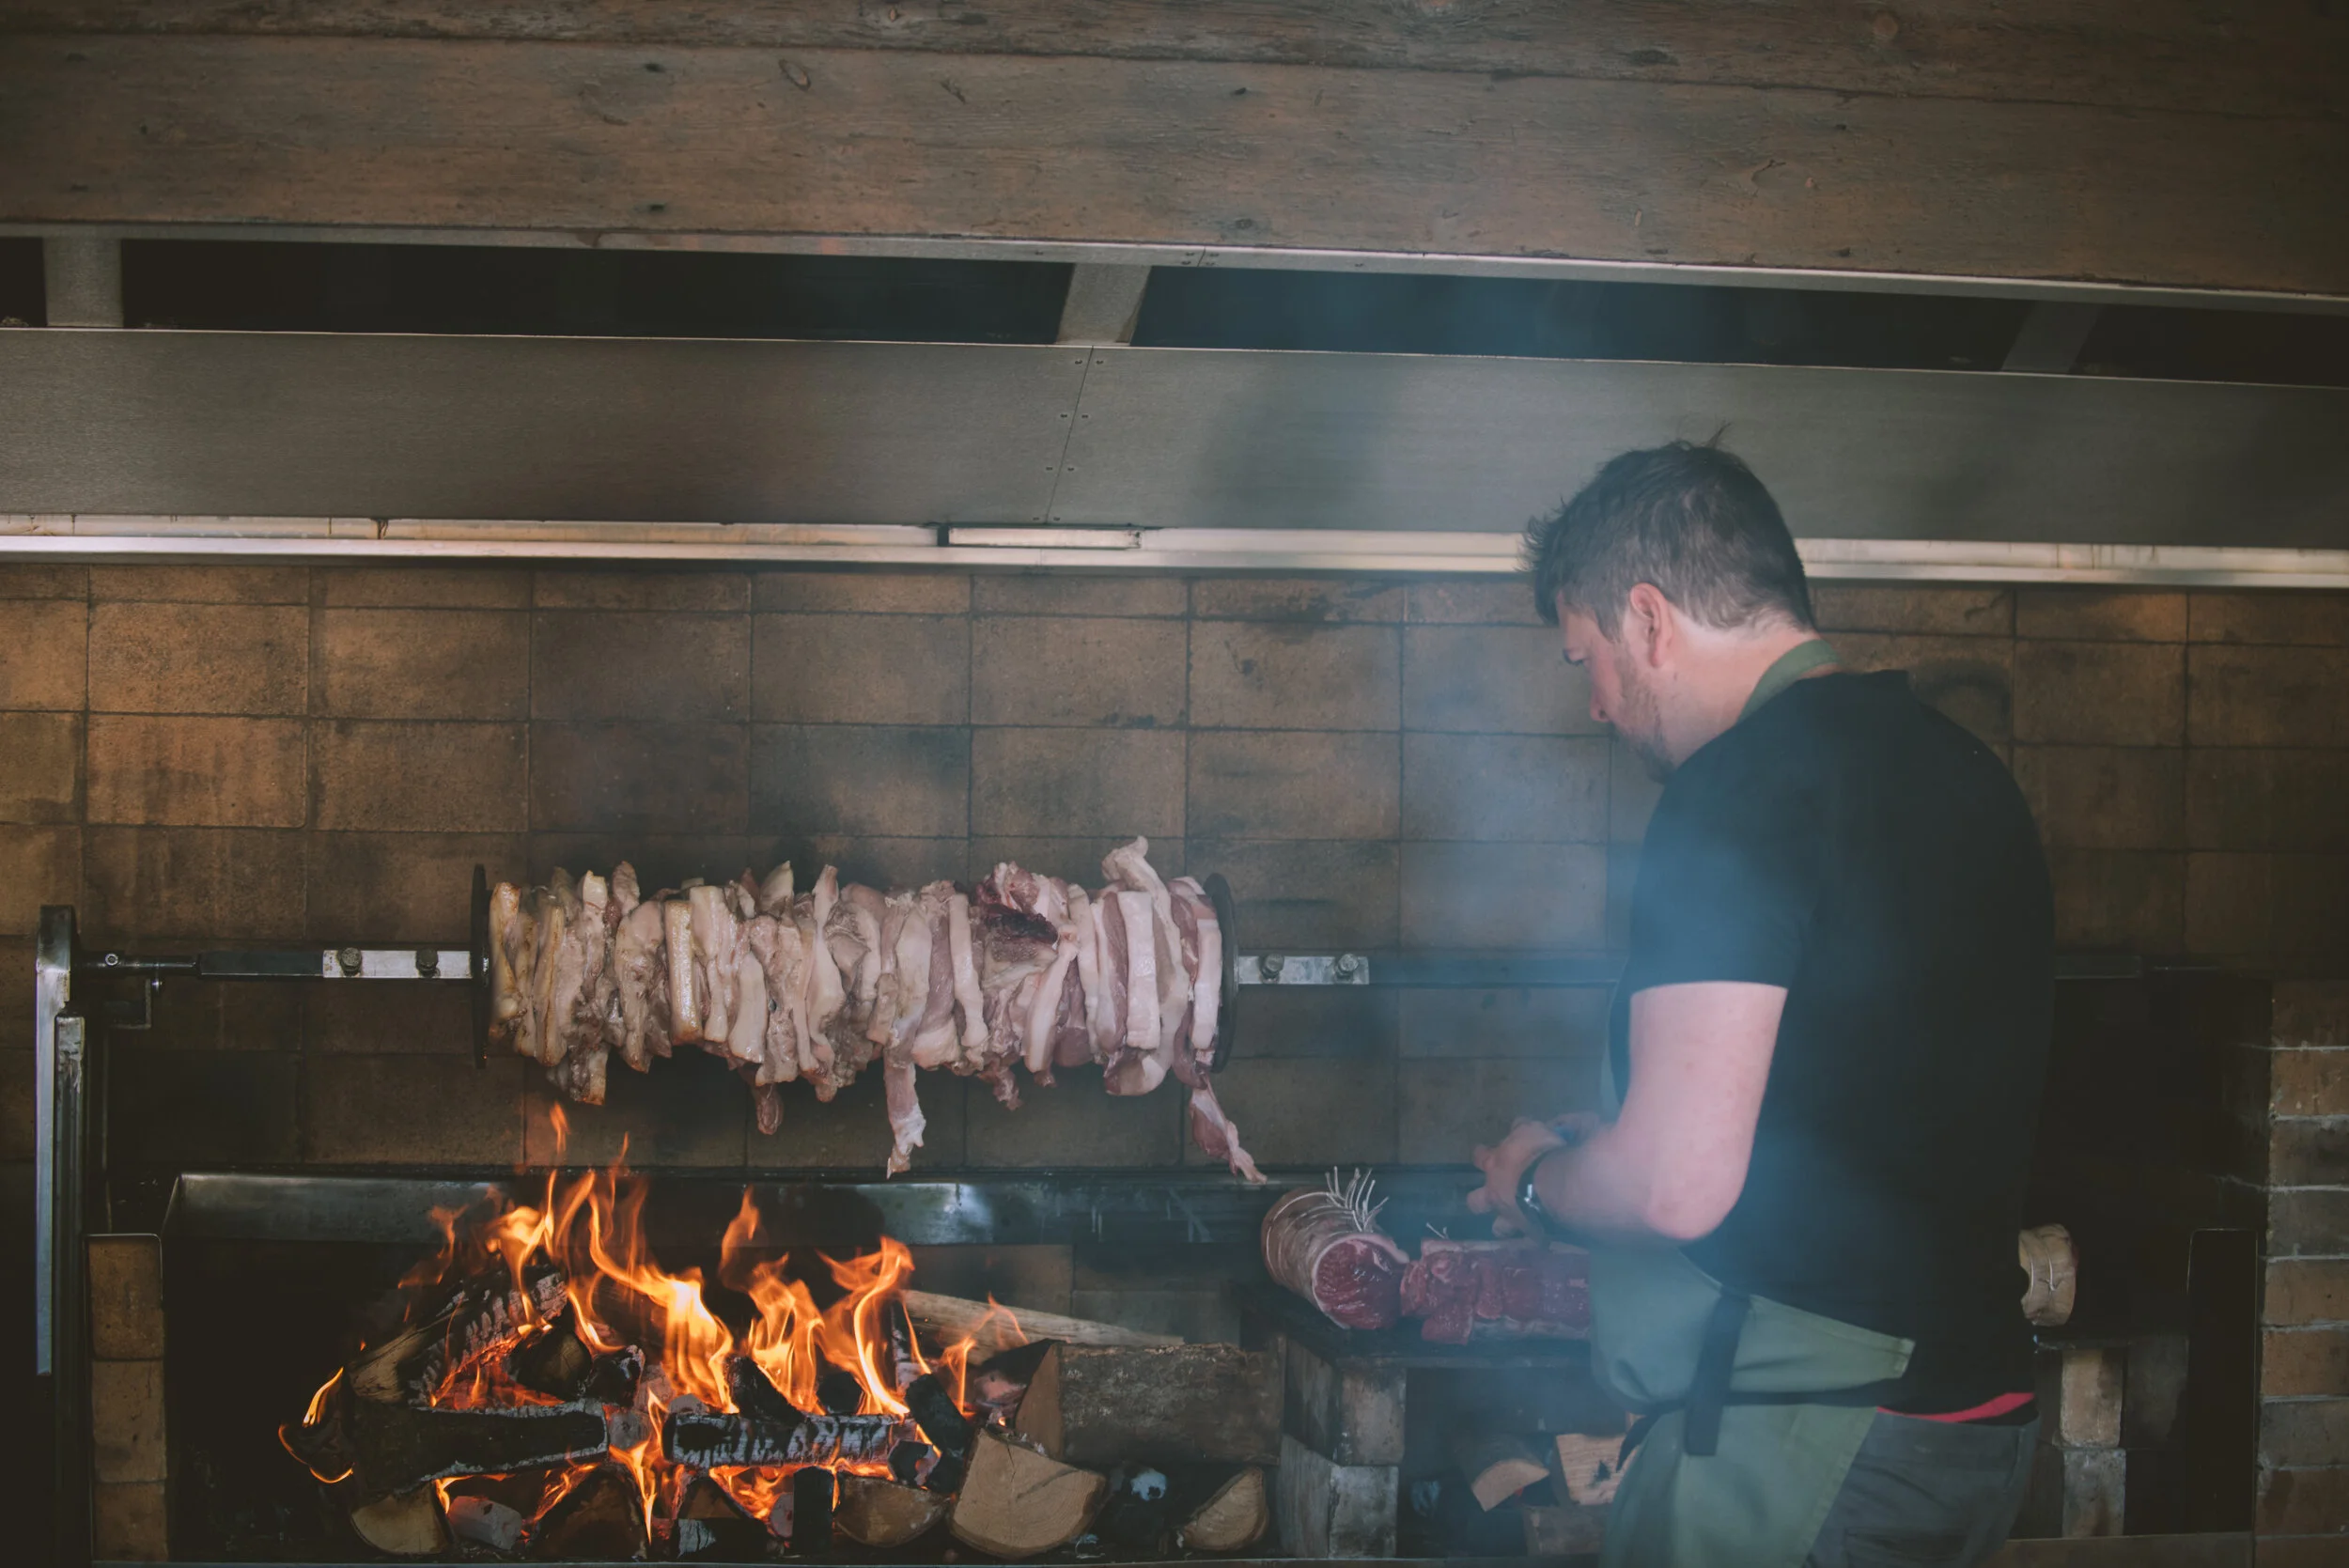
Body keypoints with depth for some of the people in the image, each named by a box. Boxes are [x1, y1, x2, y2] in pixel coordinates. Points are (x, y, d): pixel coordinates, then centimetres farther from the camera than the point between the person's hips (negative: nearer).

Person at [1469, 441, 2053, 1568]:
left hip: (1798, 1442, -9)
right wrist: (1612, 1144, 24)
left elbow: (1679, 1189, -23)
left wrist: (1535, 1185, -1)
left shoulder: (1744, 788, -17)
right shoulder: (1957, 767, 12)